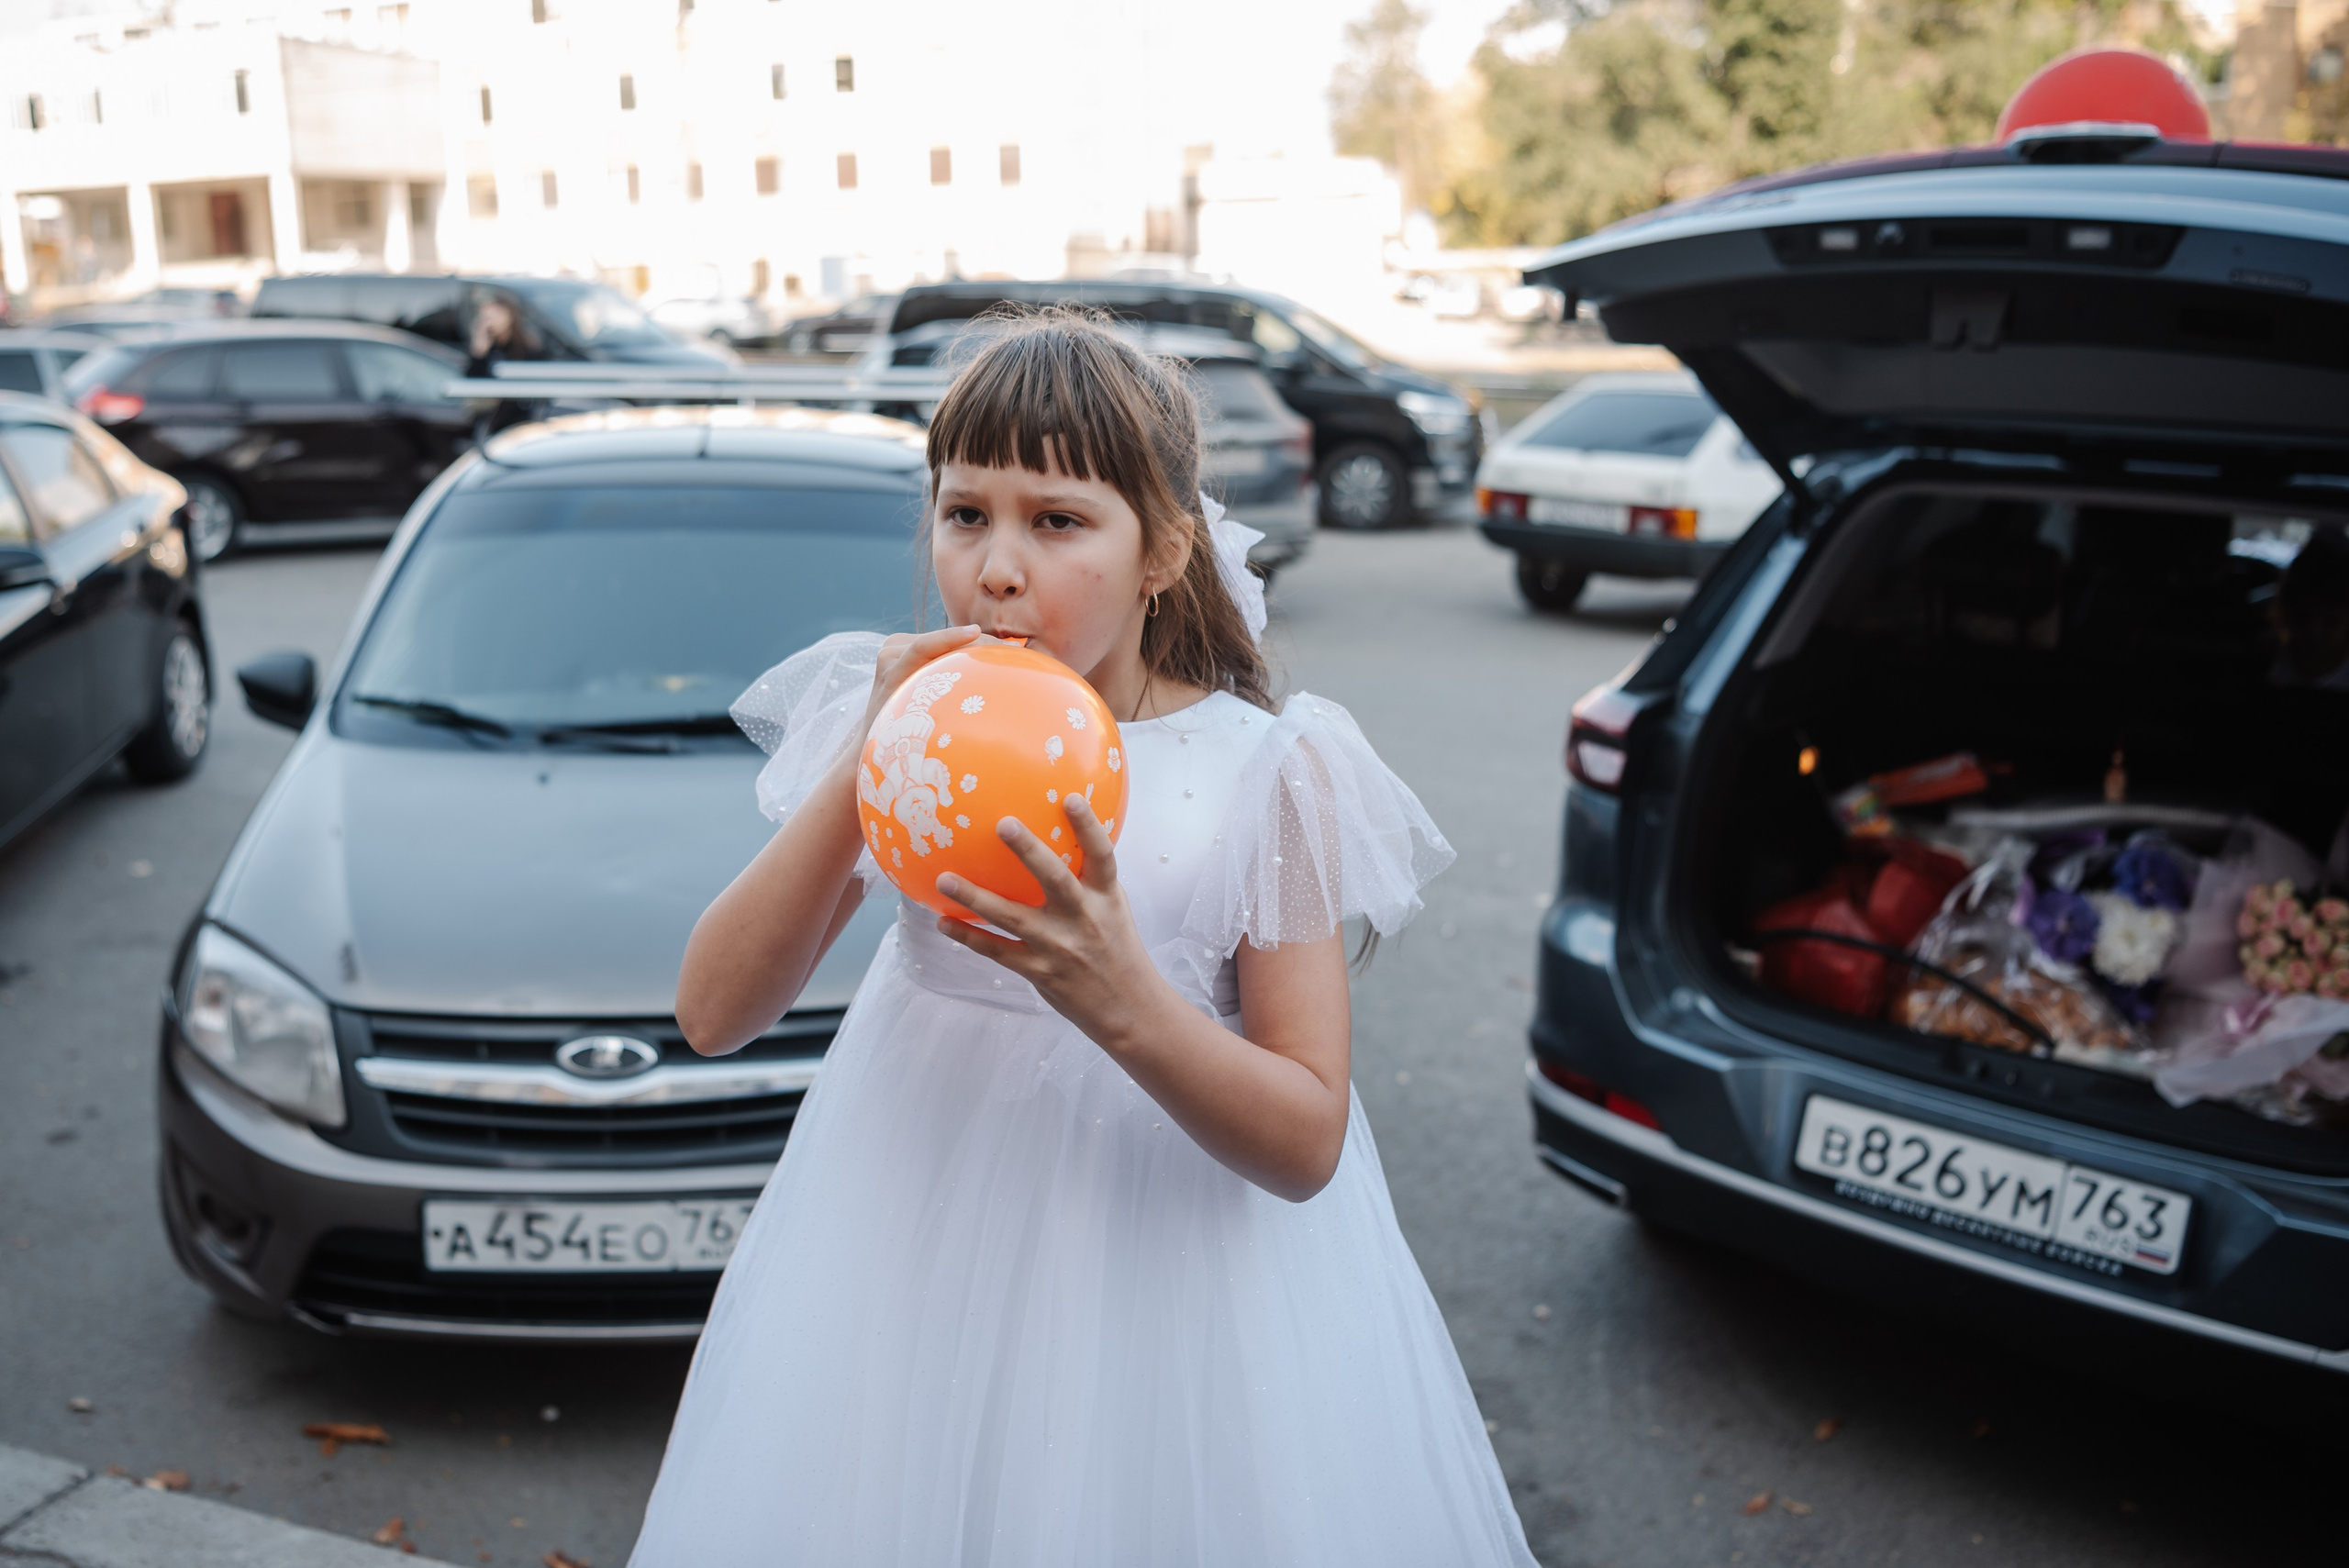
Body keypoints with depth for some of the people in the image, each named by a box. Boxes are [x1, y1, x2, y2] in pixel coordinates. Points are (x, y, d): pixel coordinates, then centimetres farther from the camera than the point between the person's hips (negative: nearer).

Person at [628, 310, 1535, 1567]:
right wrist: (858, 778, -21)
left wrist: (1121, 999, -30)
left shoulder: (1263, 770, -12)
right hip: (910, 1230, 2)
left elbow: (1309, 1147, -12)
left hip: (1170, 1248, -2)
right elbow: (713, 1014, -9)